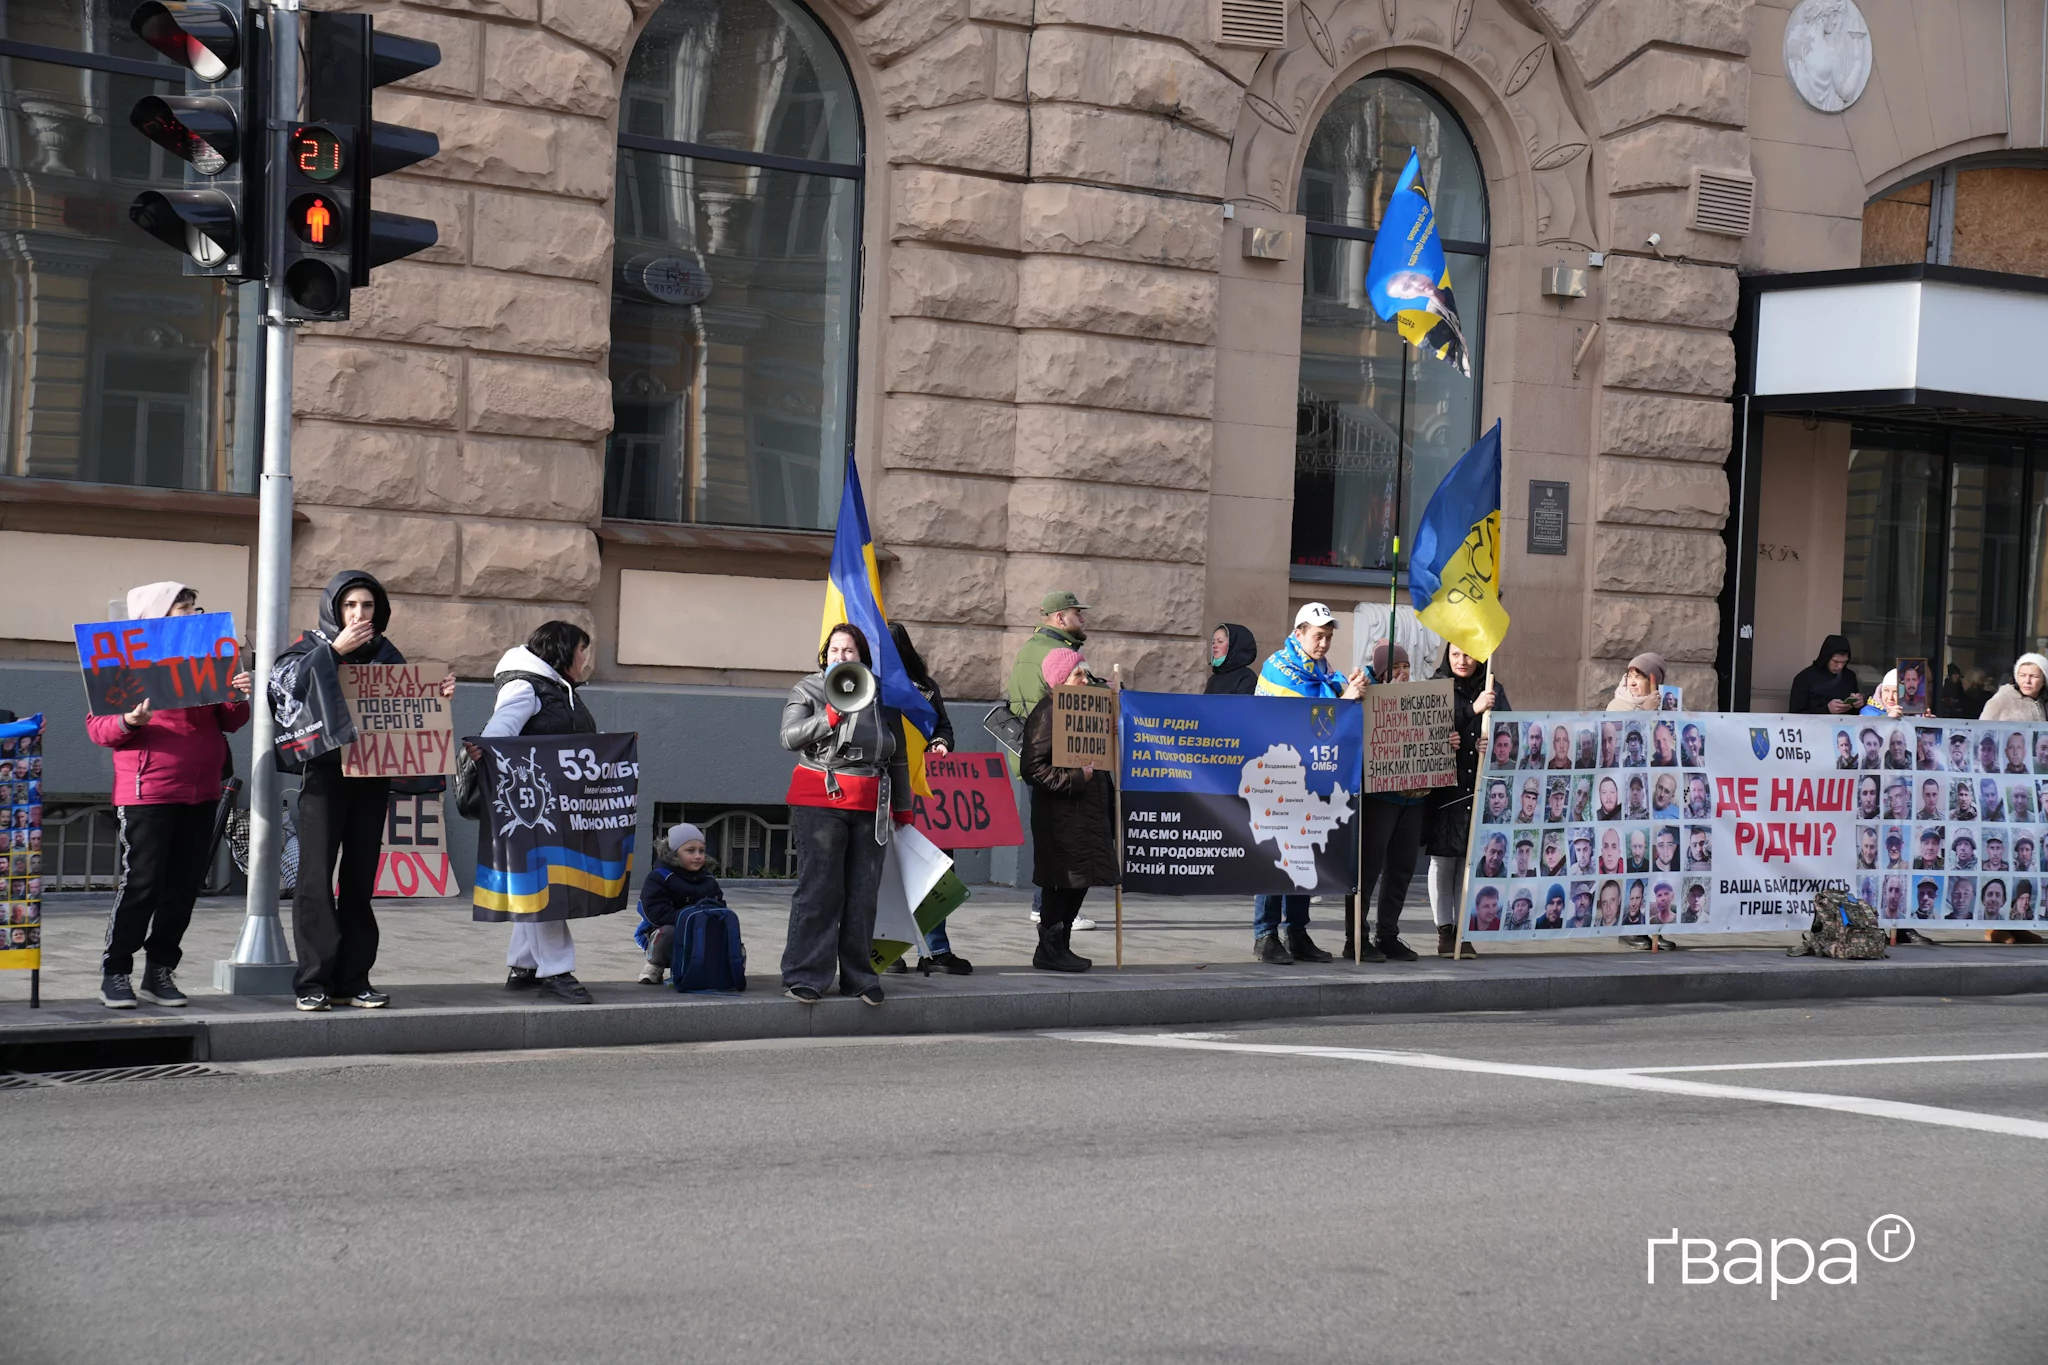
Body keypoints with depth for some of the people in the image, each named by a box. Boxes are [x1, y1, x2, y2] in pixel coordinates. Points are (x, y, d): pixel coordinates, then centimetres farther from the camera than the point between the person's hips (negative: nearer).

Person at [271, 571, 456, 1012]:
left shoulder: (385, 653, 15)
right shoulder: (310, 648, 6)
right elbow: (287, 680, -14)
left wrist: (439, 693, -2)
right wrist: (334, 651, -16)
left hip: (373, 774, 4)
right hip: (324, 772, -3)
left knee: (360, 877, 5)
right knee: (316, 876, -8)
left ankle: (353, 979, 7)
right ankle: (313, 980, -7)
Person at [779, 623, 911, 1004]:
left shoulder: (882, 697, 15)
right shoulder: (807, 691, 7)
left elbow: (898, 755, 22)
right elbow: (790, 736, -8)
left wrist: (903, 805, 24)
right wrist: (829, 718, -22)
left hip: (871, 805, 3)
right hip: (819, 801, -3)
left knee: (864, 894, 4)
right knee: (818, 891, -8)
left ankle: (858, 977, 11)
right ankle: (805, 977, -6)